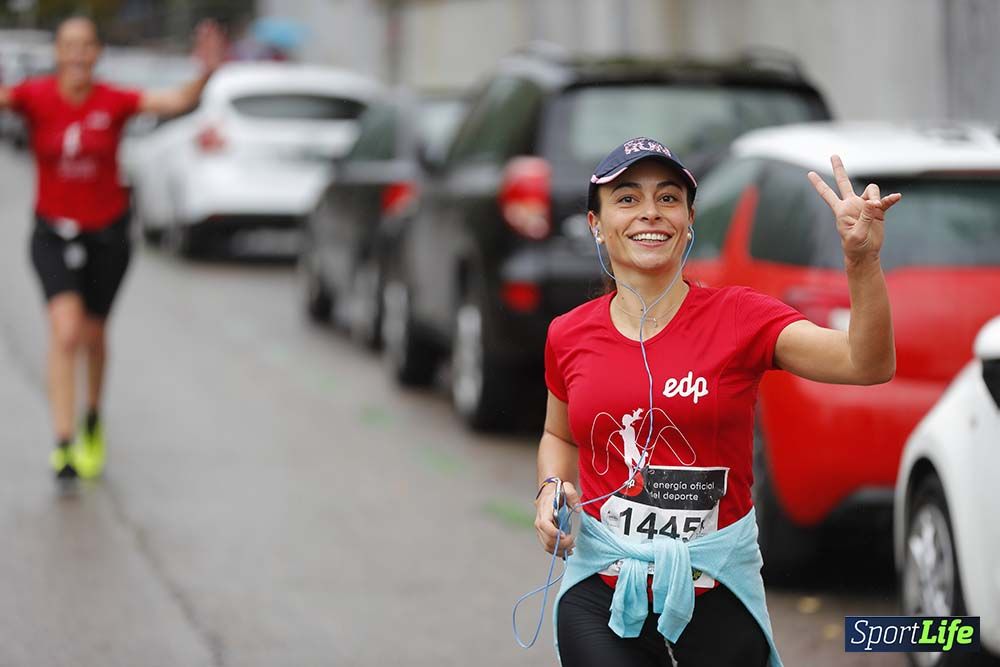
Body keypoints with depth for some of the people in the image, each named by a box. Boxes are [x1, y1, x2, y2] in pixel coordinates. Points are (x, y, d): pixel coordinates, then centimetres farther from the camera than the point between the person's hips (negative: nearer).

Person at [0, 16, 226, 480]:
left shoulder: (114, 101, -13)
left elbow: (177, 102, -23)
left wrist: (205, 75, -42)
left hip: (107, 233, 1)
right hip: (54, 235, -1)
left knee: (94, 335, 16)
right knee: (66, 332, -19)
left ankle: (93, 419, 44)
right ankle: (63, 445, -19)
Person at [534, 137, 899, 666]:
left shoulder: (738, 318, -7)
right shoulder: (569, 336, 1)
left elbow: (867, 364, -20)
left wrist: (861, 261, -34)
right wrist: (552, 487, -1)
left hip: (717, 597, -1)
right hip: (599, 596, 1)